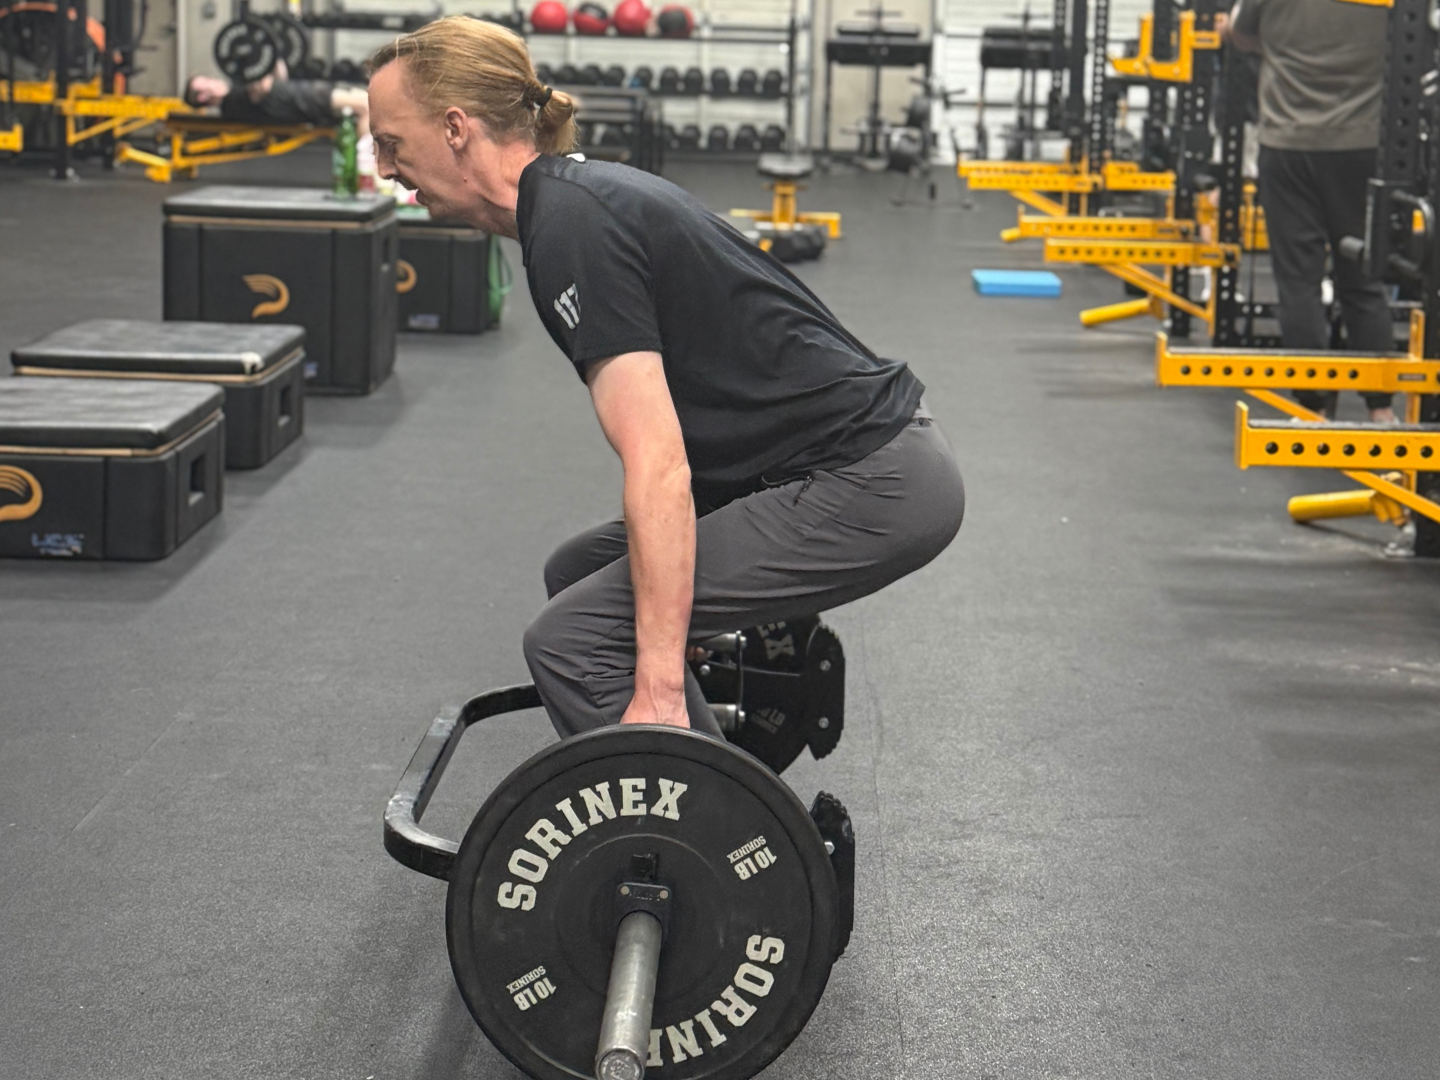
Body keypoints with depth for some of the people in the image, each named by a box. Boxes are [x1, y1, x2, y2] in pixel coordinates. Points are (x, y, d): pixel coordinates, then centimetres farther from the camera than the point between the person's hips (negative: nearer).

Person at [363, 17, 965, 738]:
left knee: (573, 637, -12)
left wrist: (658, 692, -27)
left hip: (867, 489, -11)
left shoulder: (570, 229, -17)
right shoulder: (581, 192, 14)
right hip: (870, 461, 11)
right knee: (582, 576, 20)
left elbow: (658, 467, -25)